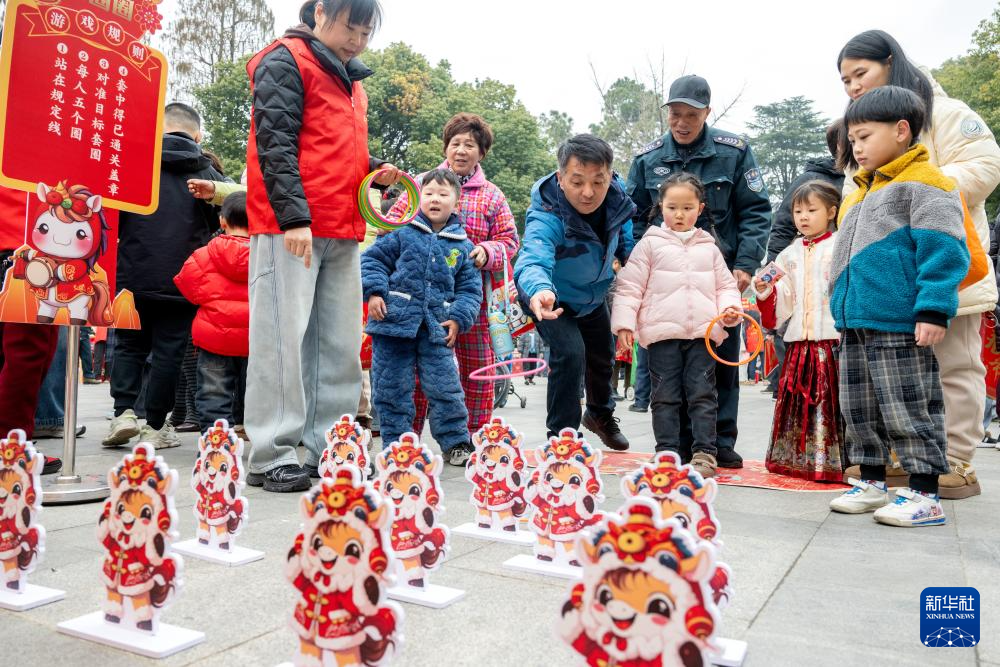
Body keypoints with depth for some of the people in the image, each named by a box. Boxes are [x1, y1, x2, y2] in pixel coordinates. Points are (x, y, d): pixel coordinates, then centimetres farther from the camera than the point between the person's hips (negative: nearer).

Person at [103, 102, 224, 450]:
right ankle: (155, 427, 9)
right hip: (183, 281, 0)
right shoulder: (206, 173, 2)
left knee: (129, 345, 15)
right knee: (169, 350, 5)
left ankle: (123, 411, 2)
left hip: (134, 277, 1)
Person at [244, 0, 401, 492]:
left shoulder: (352, 82, 24)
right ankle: (269, 457, 0)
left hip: (342, 232, 8)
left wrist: (374, 171, 9)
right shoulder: (286, 62, 0)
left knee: (340, 343, 6)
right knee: (284, 336, -7)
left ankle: (325, 449, 13)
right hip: (290, 226, -8)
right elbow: (275, 143, -10)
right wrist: (293, 216, -19)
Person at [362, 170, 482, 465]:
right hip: (394, 319, -1)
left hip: (436, 329, 1)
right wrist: (374, 291, -8)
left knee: (446, 388, 1)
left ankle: (456, 443, 17)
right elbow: (373, 258, 6)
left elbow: (470, 288, 10)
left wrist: (458, 318, -3)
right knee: (392, 388, 5)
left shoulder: (463, 245, 8)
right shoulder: (402, 231, 2)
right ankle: (396, 444, 18)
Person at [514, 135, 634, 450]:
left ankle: (600, 414, 53)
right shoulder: (546, 217, -43)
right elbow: (533, 259, -63)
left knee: (603, 354, 22)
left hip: (593, 295, 6)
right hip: (550, 299, -6)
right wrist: (539, 291, -82)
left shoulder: (617, 193, -24)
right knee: (570, 353, -27)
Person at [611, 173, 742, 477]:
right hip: (662, 332, -2)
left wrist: (730, 307, -2)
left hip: (702, 331, 2)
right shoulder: (650, 244, 5)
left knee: (702, 393, 3)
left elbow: (725, 284, 18)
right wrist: (624, 322, -7)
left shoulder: (709, 247, 14)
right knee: (665, 395, 3)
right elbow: (630, 286, 2)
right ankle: (667, 452, 12)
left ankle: (704, 453, 9)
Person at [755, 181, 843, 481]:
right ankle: (798, 460, 20)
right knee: (797, 401, 10)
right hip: (799, 342, 6)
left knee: (831, 403, -5)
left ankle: (831, 462, 3)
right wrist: (766, 292, 1)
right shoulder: (790, 255, 17)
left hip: (833, 340, -5)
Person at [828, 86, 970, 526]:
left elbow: (943, 250, -15)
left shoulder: (923, 183, -7)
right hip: (855, 324, 9)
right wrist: (841, 304, 24)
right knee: (859, 408, 14)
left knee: (909, 408, -3)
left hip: (898, 324, -9)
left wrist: (933, 310, -22)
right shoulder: (860, 191, 20)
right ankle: (871, 482, 25)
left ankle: (924, 494, 7)